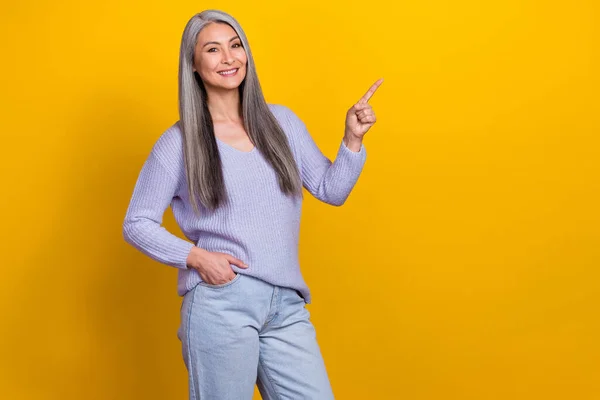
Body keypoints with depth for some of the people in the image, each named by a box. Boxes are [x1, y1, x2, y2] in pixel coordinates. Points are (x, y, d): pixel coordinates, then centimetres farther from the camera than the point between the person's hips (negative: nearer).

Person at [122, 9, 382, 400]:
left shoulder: (282, 121, 11)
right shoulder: (178, 143, 0)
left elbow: (331, 190, 15)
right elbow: (137, 224, 3)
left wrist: (353, 139, 1)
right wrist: (195, 256, -10)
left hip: (287, 307, 4)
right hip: (220, 301, -3)